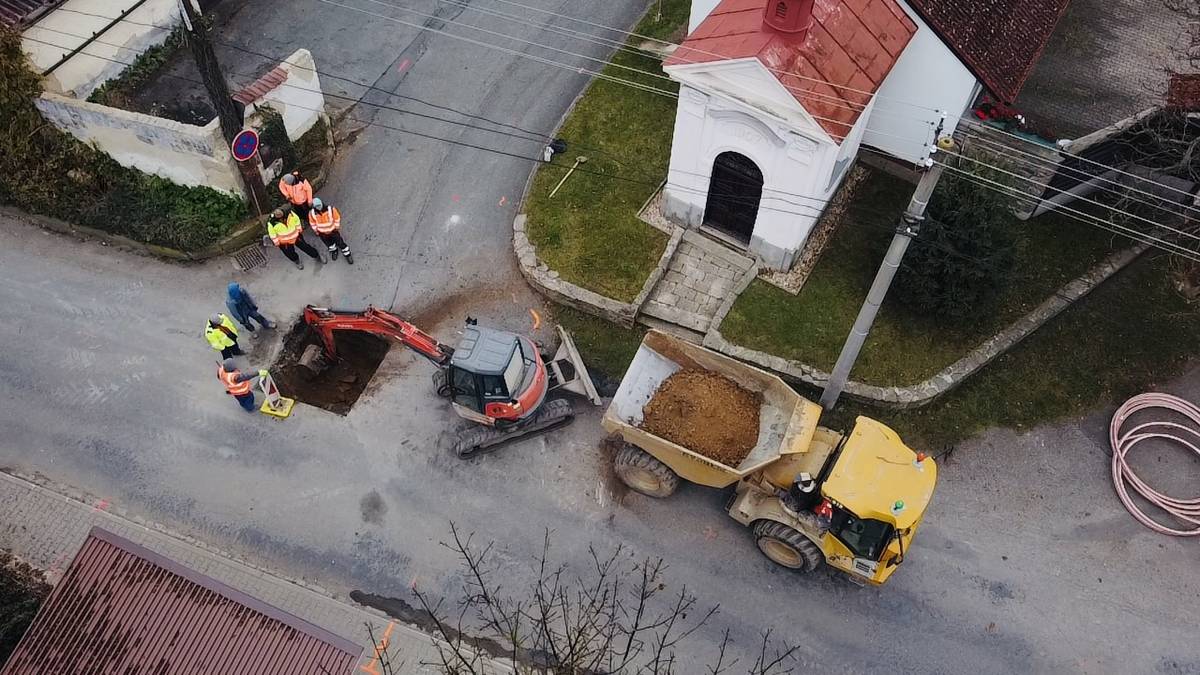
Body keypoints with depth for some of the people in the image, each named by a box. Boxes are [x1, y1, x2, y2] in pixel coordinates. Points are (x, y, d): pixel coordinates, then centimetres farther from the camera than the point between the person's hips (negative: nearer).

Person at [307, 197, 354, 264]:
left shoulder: (331, 209, -28)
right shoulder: (312, 213, -23)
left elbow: (337, 218, -10)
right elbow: (312, 223, -3)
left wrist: (337, 228, -1)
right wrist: (316, 231, 6)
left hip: (333, 230, -2)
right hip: (322, 233, 2)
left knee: (340, 243, 11)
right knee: (329, 244, 25)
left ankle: (347, 255, 32)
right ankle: (334, 251, 56)